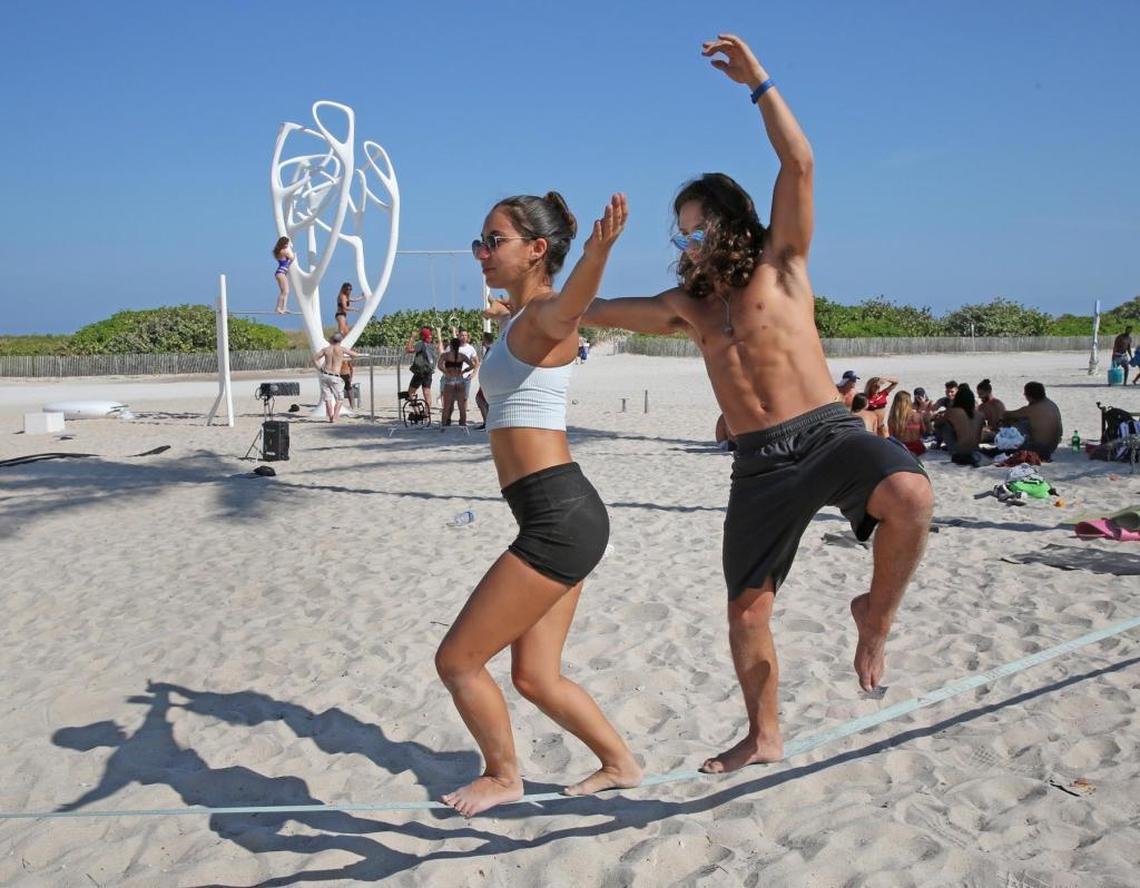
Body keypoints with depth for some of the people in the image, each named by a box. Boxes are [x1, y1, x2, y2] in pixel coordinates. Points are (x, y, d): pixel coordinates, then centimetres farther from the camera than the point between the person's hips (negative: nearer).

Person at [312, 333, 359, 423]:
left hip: (324, 375, 4)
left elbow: (314, 358, 7)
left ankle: (330, 418, 10)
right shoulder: (341, 349, -4)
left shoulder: (326, 349, 6)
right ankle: (334, 418, -3)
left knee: (327, 398, 11)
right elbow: (356, 355, 2)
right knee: (339, 399, 8)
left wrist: (319, 369, 12)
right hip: (334, 377, -4)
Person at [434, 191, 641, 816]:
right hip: (558, 519, 10)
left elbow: (569, 304, -39)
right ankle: (621, 765, 36)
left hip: (560, 519, -10)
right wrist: (490, 258, 59)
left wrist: (597, 252, -58)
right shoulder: (519, 317, 16)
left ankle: (502, 777, 23)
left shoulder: (545, 318, -11)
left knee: (457, 659, 1)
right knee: (535, 677, 18)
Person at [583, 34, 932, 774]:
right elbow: (603, 310, 26)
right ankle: (765, 737, 30)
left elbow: (799, 165, -9)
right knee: (747, 608, 8)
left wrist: (760, 83, -11)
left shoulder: (781, 264, 4)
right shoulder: (687, 304, 16)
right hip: (759, 463, 5)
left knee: (910, 495, -36)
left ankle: (878, 614, -8)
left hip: (830, 435, -4)